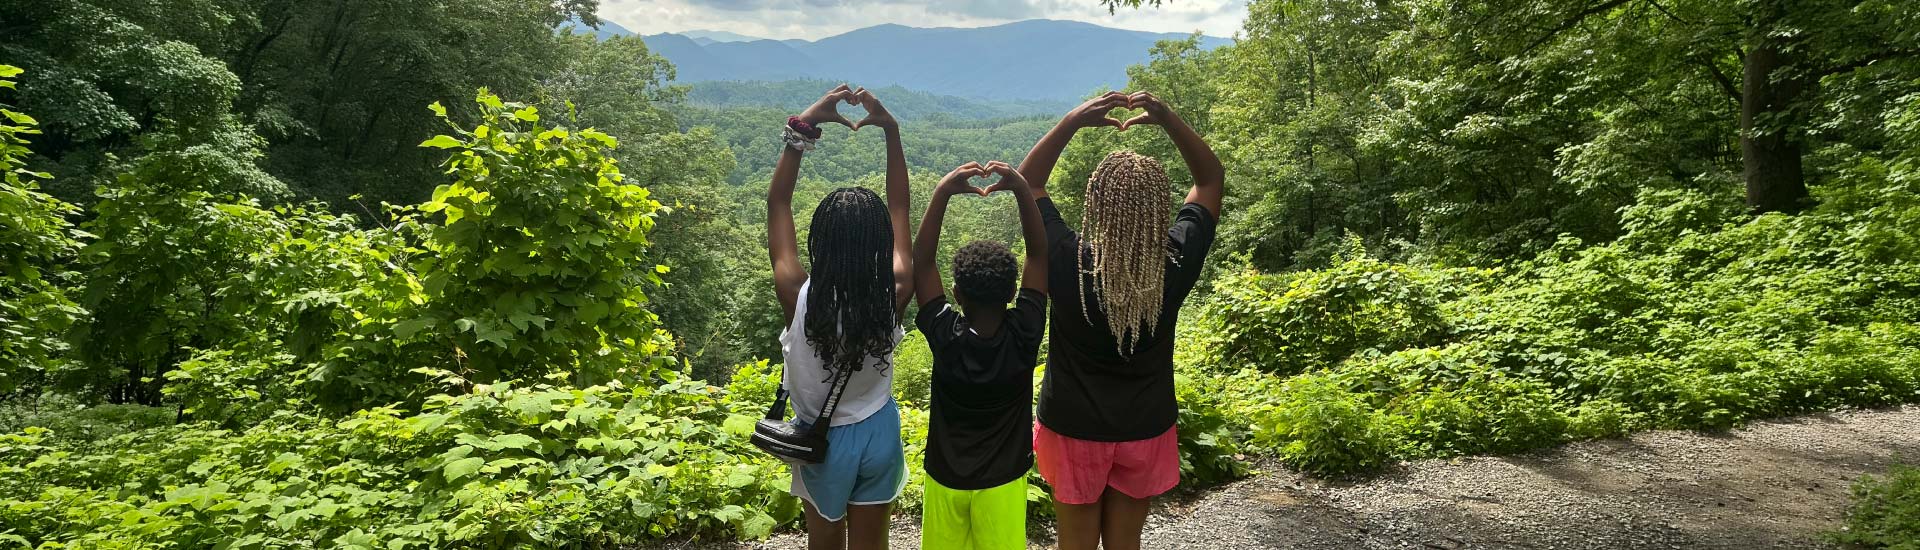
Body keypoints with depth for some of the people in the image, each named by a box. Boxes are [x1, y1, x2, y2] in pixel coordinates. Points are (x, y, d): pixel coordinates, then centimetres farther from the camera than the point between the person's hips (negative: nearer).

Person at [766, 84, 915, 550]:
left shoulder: (798, 299, -28)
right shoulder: (893, 298, -25)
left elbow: (778, 203, -16)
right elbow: (900, 207, -11)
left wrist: (803, 127, -17)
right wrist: (891, 130, -11)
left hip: (821, 437, 0)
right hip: (877, 433, 1)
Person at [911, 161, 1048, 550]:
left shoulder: (945, 336, -21)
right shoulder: (1024, 335, -20)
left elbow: (922, 262, -16)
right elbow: (1039, 254, -16)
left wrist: (941, 193, -20)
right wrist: (1021, 189, -19)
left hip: (945, 477, 0)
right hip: (1002, 481, 0)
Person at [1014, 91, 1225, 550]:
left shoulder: (1067, 263, -23)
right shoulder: (1177, 263, -18)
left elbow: (1027, 183, -7)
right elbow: (1212, 179, -2)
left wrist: (1073, 120, -13)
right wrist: (1167, 119, -10)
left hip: (1075, 428, -2)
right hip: (1146, 430, 2)